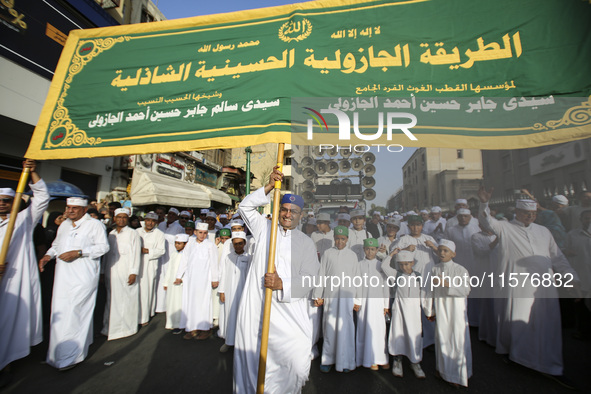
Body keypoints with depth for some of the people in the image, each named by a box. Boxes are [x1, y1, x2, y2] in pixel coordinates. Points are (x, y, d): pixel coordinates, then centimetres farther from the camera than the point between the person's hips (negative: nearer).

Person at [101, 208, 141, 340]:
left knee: (126, 299, 2)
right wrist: (103, 271, 13)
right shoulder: (111, 234, 11)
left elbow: (136, 254, -7)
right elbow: (106, 253, 16)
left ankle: (126, 327, 16)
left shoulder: (133, 233, -4)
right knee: (112, 299, 9)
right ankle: (110, 327, 24)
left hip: (126, 273, -4)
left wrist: (133, 272, -12)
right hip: (111, 273, 5)